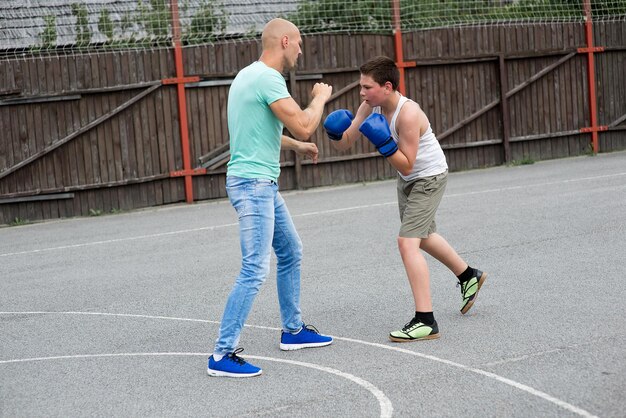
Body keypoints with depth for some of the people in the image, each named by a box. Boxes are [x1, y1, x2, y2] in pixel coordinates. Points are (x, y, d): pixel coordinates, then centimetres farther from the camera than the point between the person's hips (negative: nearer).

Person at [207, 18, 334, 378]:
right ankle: (223, 355, -8)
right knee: (256, 270, -11)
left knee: (291, 252, 20)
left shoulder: (250, 75, 14)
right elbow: (304, 127, -21)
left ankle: (294, 330, 32)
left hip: (263, 184, 11)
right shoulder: (268, 79, -18)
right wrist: (320, 97, -4)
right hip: (253, 183, -11)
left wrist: (297, 146, 30)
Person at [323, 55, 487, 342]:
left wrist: (384, 143, -41)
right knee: (423, 236, 26)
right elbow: (345, 143, -8)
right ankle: (469, 276, 50)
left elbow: (406, 165, -30)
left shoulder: (407, 114, -32)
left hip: (429, 178, -9)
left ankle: (425, 322, -18)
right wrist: (335, 133, -28)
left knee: (407, 242, -20)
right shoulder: (371, 106, -10)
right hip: (407, 179, 9)